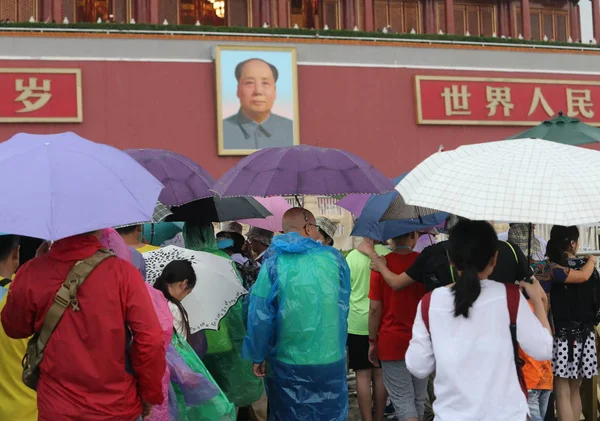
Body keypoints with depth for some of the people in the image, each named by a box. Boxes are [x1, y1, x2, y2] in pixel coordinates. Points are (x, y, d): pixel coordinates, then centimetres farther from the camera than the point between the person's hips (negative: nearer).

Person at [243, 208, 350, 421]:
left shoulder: (274, 262, -6)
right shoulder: (333, 257, -2)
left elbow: (260, 315, -9)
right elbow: (343, 305, 8)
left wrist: (258, 356, 1)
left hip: (287, 363, -1)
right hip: (331, 360, 1)